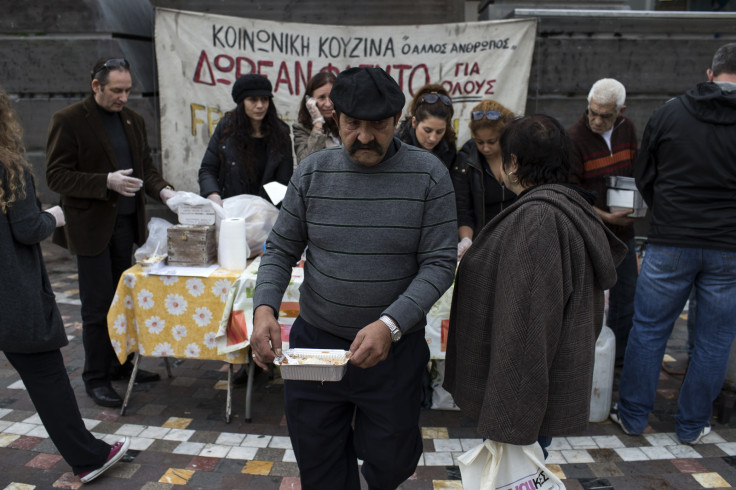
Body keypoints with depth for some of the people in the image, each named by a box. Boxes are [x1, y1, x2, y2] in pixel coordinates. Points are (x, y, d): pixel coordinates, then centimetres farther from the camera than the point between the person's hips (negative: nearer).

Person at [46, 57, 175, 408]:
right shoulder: (68, 120, -8)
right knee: (97, 306, 0)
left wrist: (162, 190, -4)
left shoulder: (132, 120, 12)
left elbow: (145, 165, 16)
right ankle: (95, 378, 14)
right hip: (91, 225, -6)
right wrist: (106, 182, -22)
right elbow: (56, 176, -11)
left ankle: (119, 363, 28)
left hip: (126, 222, 6)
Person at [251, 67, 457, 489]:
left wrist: (389, 324, -25)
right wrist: (265, 307, -16)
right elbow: (281, 249, 2)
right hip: (314, 342, 2)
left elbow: (439, 263, -12)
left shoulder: (428, 174, -10)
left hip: (394, 348, -1)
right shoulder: (312, 171, -3)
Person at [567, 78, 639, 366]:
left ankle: (620, 357, 35)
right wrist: (605, 216, -20)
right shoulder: (574, 138, -17)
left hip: (623, 231, 7)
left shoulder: (627, 129, 3)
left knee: (626, 297, 16)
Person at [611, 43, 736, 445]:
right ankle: (692, 425, 24)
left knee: (648, 330, 11)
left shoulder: (669, 112, -2)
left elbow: (643, 175, 4)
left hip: (670, 243, 0)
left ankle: (633, 415, 20)